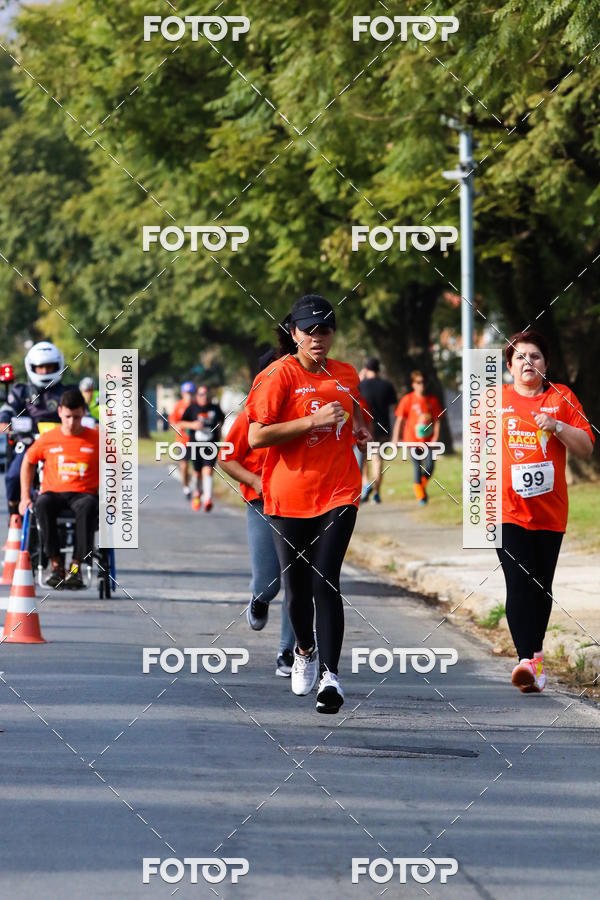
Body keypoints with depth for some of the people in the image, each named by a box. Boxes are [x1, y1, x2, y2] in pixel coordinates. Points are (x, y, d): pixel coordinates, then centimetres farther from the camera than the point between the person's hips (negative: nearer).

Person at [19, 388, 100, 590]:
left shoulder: (96, 439, 4)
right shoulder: (47, 439, 7)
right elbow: (28, 462, 20)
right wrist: (25, 497, 13)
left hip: (84, 494, -1)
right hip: (53, 493, 1)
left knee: (87, 507, -40)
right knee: (42, 504, -37)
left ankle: (76, 566, -36)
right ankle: (56, 564, -32)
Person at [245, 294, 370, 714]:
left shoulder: (346, 375, 9)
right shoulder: (279, 375, -5)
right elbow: (256, 437, -14)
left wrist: (361, 430, 5)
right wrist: (314, 421, -19)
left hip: (338, 492, 1)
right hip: (289, 497, -1)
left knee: (325, 582, -13)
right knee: (297, 588, 7)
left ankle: (330, 675, -15)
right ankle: (305, 649, 37)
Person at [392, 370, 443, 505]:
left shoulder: (432, 400, 4)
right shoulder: (407, 400, -3)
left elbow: (437, 419, 9)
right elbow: (400, 419, 0)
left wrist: (436, 436, -2)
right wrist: (396, 437, -2)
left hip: (428, 440, 2)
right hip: (413, 439, -2)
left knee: (429, 466, -6)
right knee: (417, 467, -4)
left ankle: (423, 486, 22)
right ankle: (419, 495, 8)